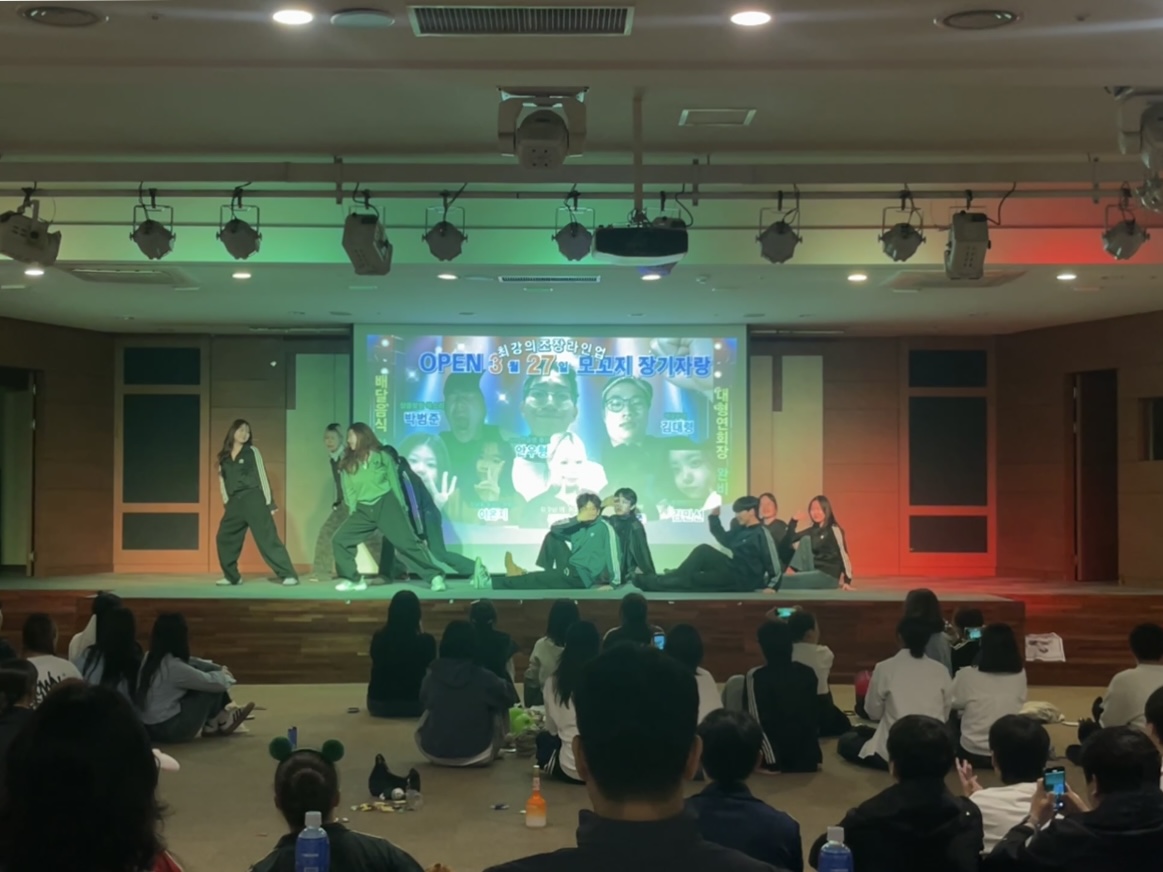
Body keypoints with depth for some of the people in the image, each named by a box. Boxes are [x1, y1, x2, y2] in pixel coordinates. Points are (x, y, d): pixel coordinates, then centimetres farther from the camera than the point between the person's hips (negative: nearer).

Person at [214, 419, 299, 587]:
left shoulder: (252, 451, 2)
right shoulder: (224, 456, 12)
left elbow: (262, 475, 0)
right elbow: (222, 478, 16)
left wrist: (269, 501, -4)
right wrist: (226, 500, 9)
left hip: (253, 498, -5)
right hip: (235, 502, 5)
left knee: (267, 538, -10)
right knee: (224, 538, 4)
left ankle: (289, 574, -11)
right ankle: (231, 576, 17)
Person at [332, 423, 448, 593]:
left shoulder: (381, 457, 1)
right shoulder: (348, 464, 8)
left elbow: (395, 483, 5)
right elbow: (349, 492, 10)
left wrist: (401, 509, 3)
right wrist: (353, 512, 0)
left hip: (386, 504, -4)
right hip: (363, 510, 4)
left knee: (407, 542, -11)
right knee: (339, 540, -7)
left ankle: (435, 577, -9)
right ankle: (353, 579, 5)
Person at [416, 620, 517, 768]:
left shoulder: (431, 677, -6)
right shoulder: (484, 677, -13)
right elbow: (509, 697, 7)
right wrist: (506, 684, 28)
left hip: (435, 754, 2)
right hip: (477, 755, -2)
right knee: (500, 707, 20)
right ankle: (491, 753, 33)